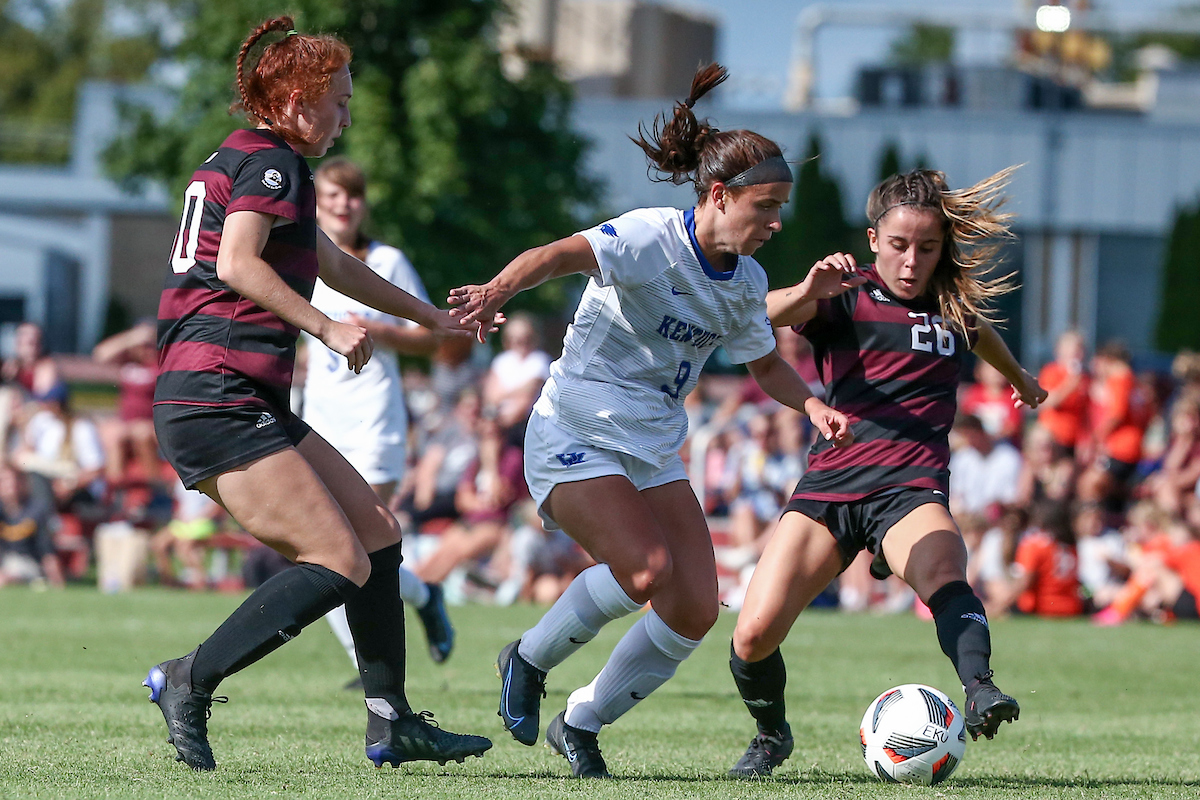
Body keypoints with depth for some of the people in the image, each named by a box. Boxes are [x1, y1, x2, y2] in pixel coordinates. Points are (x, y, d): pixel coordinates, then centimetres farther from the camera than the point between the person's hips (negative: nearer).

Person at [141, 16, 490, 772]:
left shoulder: (250, 160, 25)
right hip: (219, 402, -10)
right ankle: (190, 682, -11)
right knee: (341, 564, -15)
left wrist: (427, 315, 48)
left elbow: (333, 263, 39)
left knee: (377, 531, 11)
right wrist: (326, 328, -23)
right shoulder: (270, 162, -7)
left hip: (245, 404, 10)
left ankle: (392, 722, 13)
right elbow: (237, 263, -23)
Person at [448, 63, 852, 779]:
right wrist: (498, 291, -56)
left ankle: (582, 724, 13)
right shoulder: (650, 239, -18)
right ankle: (530, 660, -1)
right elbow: (567, 254, -36)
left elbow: (766, 364, 22)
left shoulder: (746, 282, 5)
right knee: (646, 567, -28)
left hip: (654, 452, 7)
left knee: (697, 609, -6)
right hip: (574, 441, -7)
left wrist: (812, 405, 0)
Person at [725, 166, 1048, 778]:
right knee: (753, 635, -12)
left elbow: (980, 334, 39)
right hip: (829, 484, 0)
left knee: (945, 578, -35)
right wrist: (808, 293, -37)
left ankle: (979, 691, -56)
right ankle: (771, 734, 17)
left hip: (912, 488, 0)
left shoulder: (954, 307, 13)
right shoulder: (845, 297, 4)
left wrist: (1019, 378, 59)